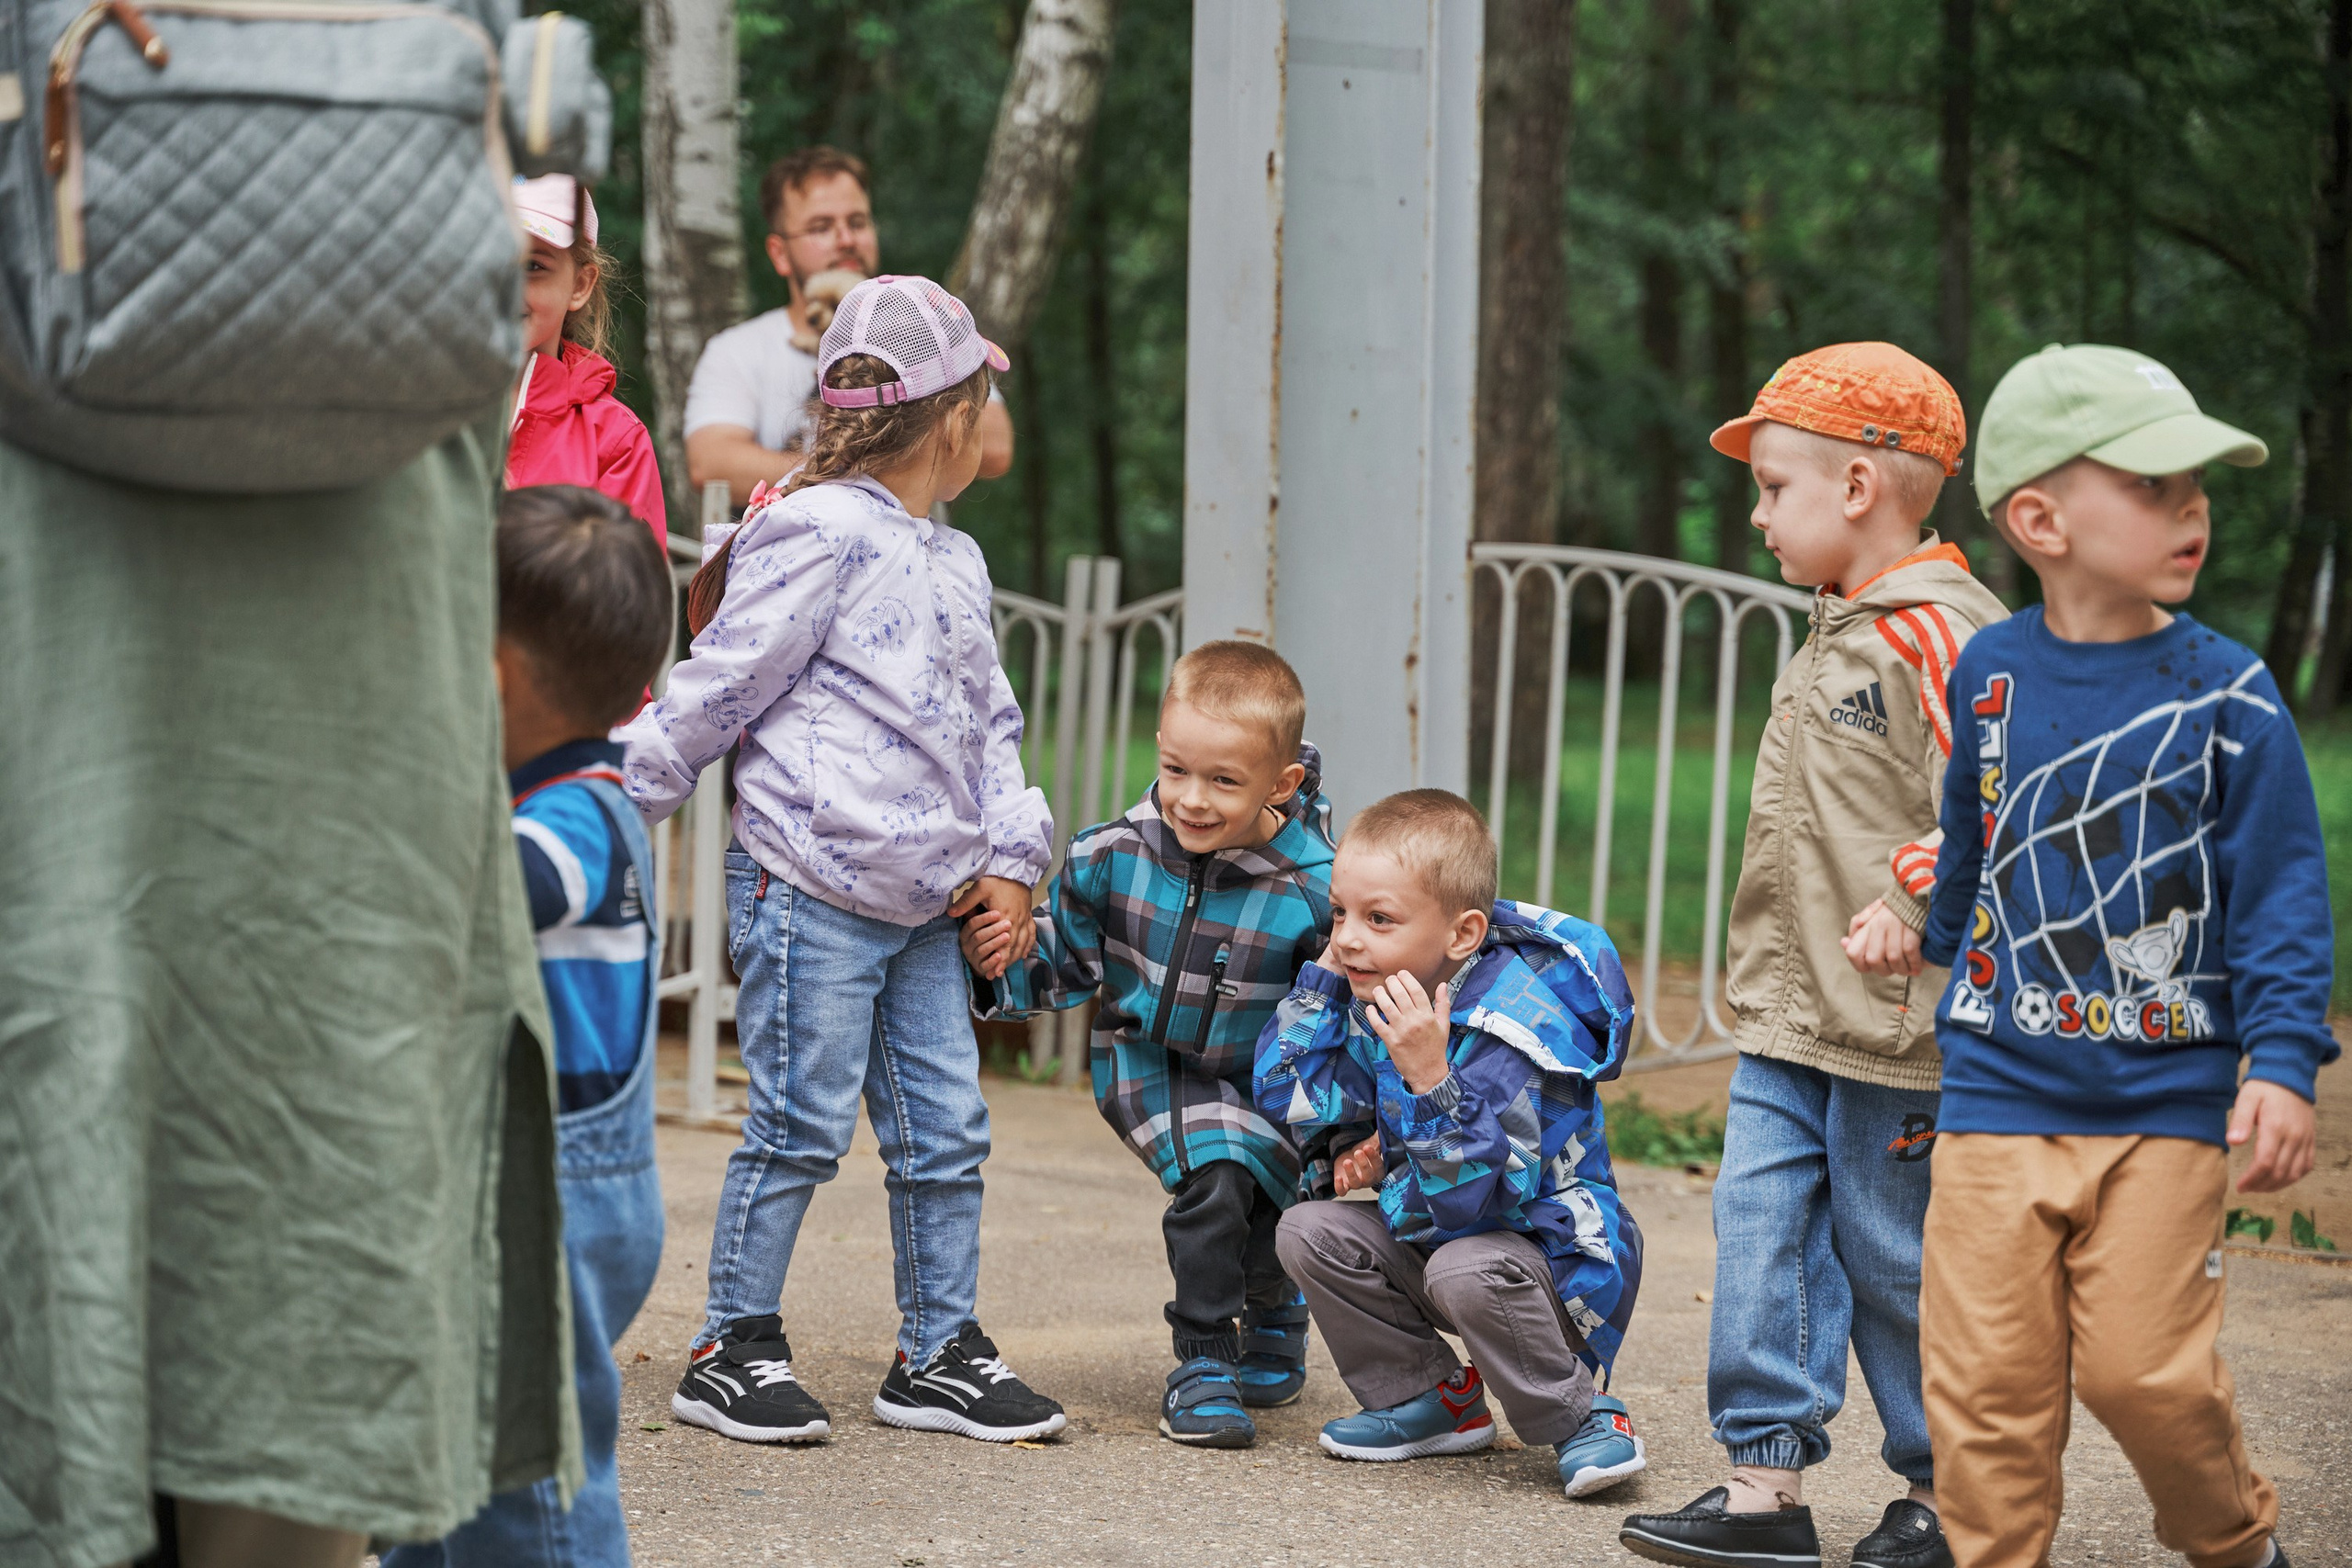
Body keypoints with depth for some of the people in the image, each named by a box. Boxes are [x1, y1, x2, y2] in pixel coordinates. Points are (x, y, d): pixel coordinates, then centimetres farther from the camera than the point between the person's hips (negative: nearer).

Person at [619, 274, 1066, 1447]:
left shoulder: (957, 564, 17)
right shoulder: (821, 537, -10)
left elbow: (990, 722, 20)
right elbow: (716, 687, -11)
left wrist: (1008, 855, 9)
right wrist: (620, 802, -10)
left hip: (923, 903, 8)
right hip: (811, 885, -8)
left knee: (945, 1128, 8)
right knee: (801, 1125, -4)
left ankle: (938, 1354, 17)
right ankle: (732, 1350, 8)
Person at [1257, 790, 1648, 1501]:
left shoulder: (1516, 1028, -30)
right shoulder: (1376, 999, -4)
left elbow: (1474, 1196, -36)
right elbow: (1289, 1097, 2)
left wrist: (1429, 1077, -46)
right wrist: (1322, 978, -6)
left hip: (1561, 1258, -8)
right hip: (1428, 1237, 8)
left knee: (1467, 1270, -37)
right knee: (1309, 1231, -7)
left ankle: (1582, 1418, -12)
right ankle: (1436, 1400, 7)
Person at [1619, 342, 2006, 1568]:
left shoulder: (1940, 632, -15)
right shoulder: (1833, 635, 16)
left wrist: (1911, 902, -29)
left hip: (1892, 1028, -9)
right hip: (1788, 1020, 9)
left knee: (1893, 1258, 1)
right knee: (1763, 1236, 4)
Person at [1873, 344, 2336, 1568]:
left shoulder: (2227, 697, -5)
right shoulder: (1987, 677, 2)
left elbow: (2282, 892, -3)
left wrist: (2282, 1061, -10)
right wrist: (1932, 940, 32)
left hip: (2166, 1103, -2)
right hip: (1998, 1090, 2)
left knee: (2144, 1367, -3)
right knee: (1986, 1377, -1)